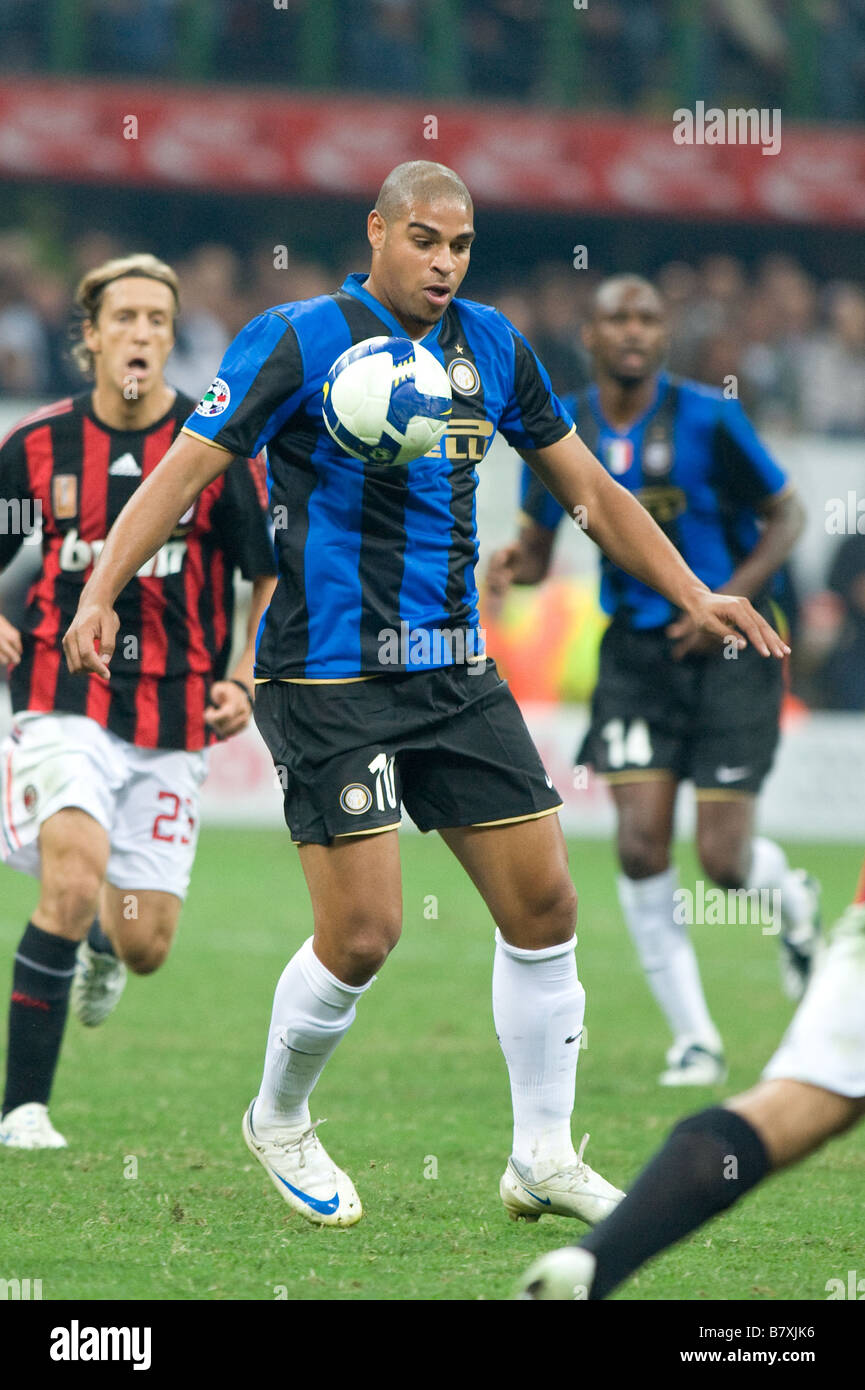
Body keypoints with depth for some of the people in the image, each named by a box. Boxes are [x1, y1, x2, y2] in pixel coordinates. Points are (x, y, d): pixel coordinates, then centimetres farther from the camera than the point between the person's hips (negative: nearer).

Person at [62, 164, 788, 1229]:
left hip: (456, 675, 6)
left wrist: (693, 596, 13)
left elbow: (586, 485, 18)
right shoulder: (297, 341, -8)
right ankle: (278, 1123, 17)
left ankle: (544, 1158, 16)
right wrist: (100, 593, -25)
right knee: (361, 934, -10)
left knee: (543, 905, 2)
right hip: (329, 683, -6)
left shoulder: (492, 347, 9)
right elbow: (185, 468, -12)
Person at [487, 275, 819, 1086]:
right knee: (641, 845, -12)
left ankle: (791, 904, 34)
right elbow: (537, 546, 10)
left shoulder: (704, 419, -12)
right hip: (636, 650, 3)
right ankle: (694, 1040, 1)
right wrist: (511, 565, -14)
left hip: (729, 652, -3)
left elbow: (785, 516, -3)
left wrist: (730, 602, -16)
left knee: (723, 859, -6)